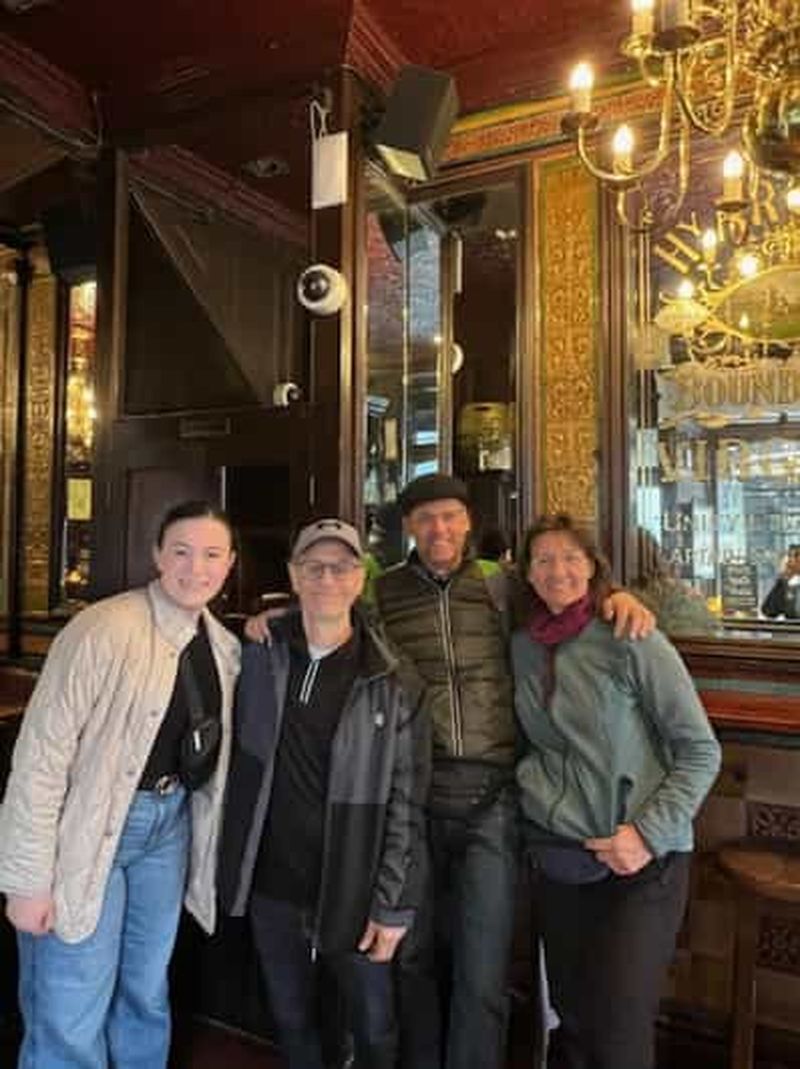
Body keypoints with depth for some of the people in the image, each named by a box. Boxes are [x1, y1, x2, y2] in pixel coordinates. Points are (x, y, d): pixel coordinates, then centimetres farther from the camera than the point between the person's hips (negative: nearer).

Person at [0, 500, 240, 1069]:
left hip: (170, 824, 6)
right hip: (87, 829, -6)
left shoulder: (223, 645, 2)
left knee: (147, 995, 21)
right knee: (71, 1020, 4)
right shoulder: (106, 629, -21)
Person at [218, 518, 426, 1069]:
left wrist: (393, 904, -9)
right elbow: (238, 759, 10)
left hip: (354, 894, -2)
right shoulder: (258, 655, -3)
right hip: (271, 888, 3)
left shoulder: (393, 683, -10)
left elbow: (406, 804, -7)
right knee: (293, 1023, 20)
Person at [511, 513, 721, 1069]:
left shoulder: (633, 640, -10)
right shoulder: (522, 646, 4)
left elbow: (701, 750, -8)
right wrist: (534, 802, 4)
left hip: (642, 862, -4)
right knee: (571, 1014, 16)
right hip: (557, 858, 4)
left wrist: (650, 831, -16)